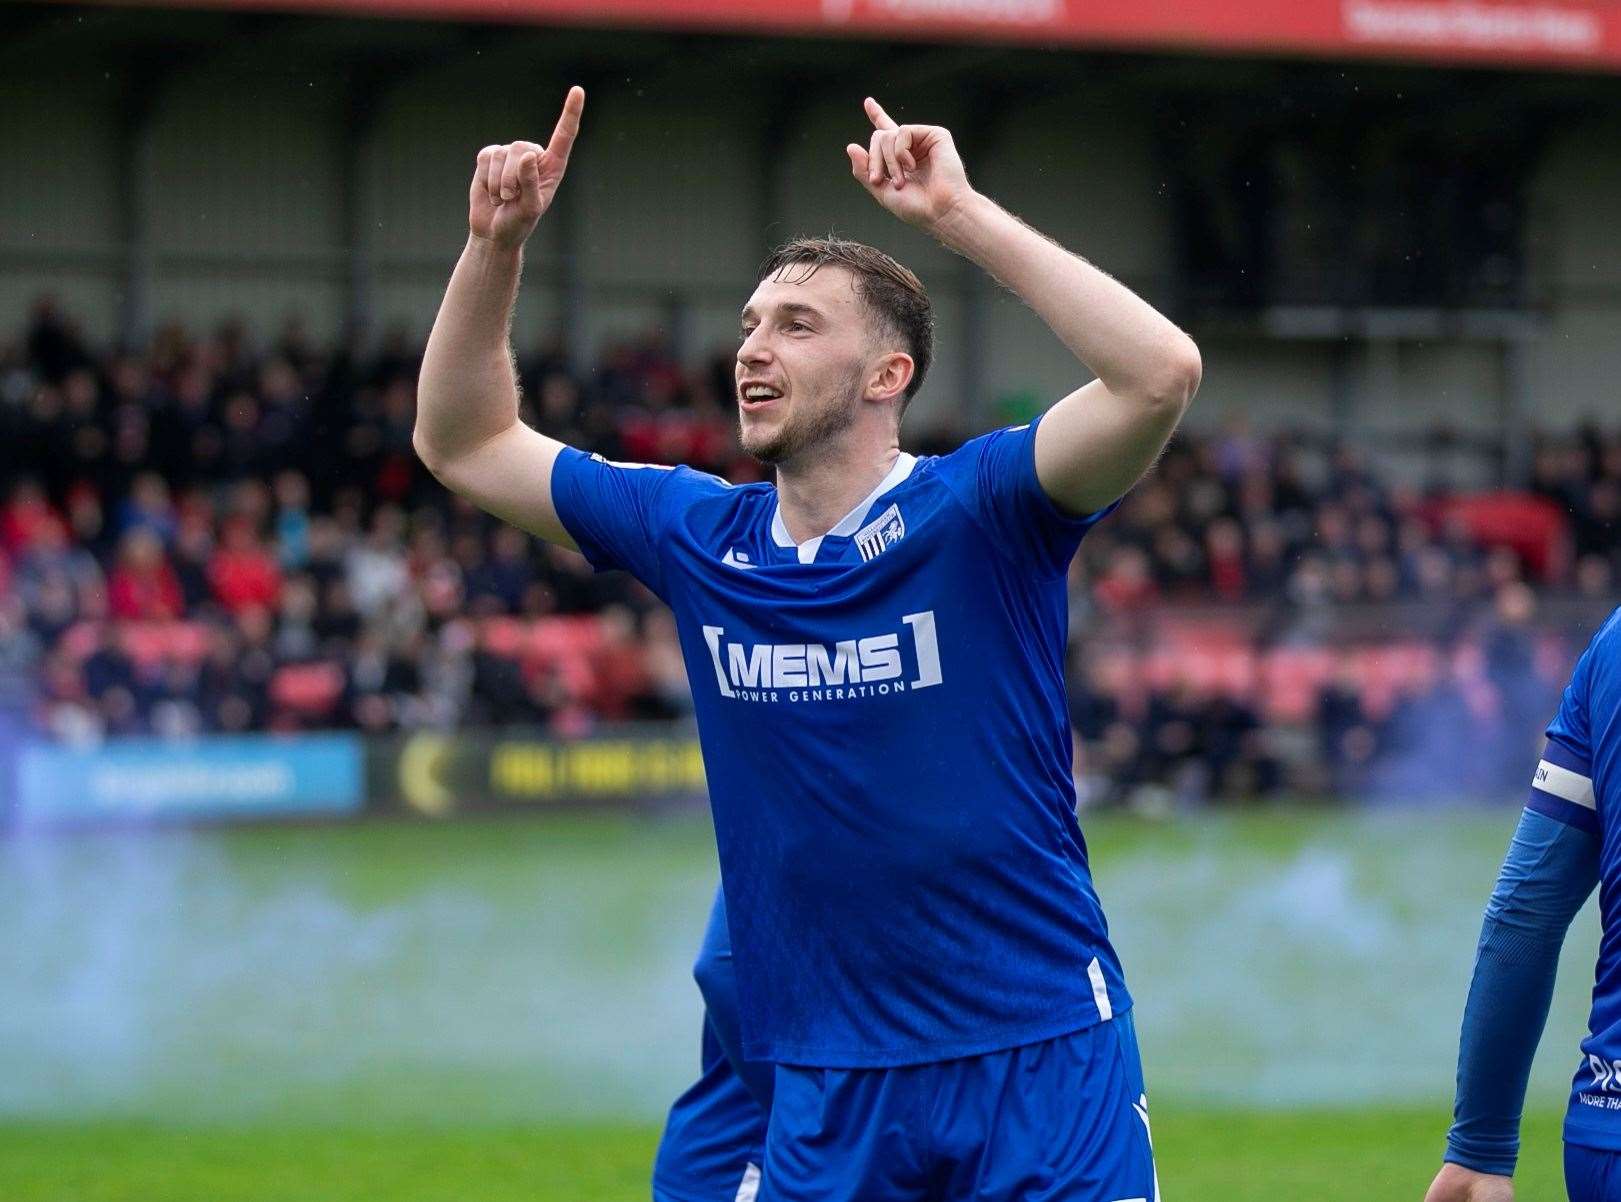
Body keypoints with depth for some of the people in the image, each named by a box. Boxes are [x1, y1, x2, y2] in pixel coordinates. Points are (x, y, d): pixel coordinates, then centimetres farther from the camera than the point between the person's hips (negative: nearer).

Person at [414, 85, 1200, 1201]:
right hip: (827, 1098, 4)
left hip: (1043, 1066, -4)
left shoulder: (974, 512, -8)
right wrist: (498, 242, 3)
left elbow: (1161, 374, -25)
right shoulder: (700, 541, 6)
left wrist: (960, 213, -24)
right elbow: (464, 442, 17)